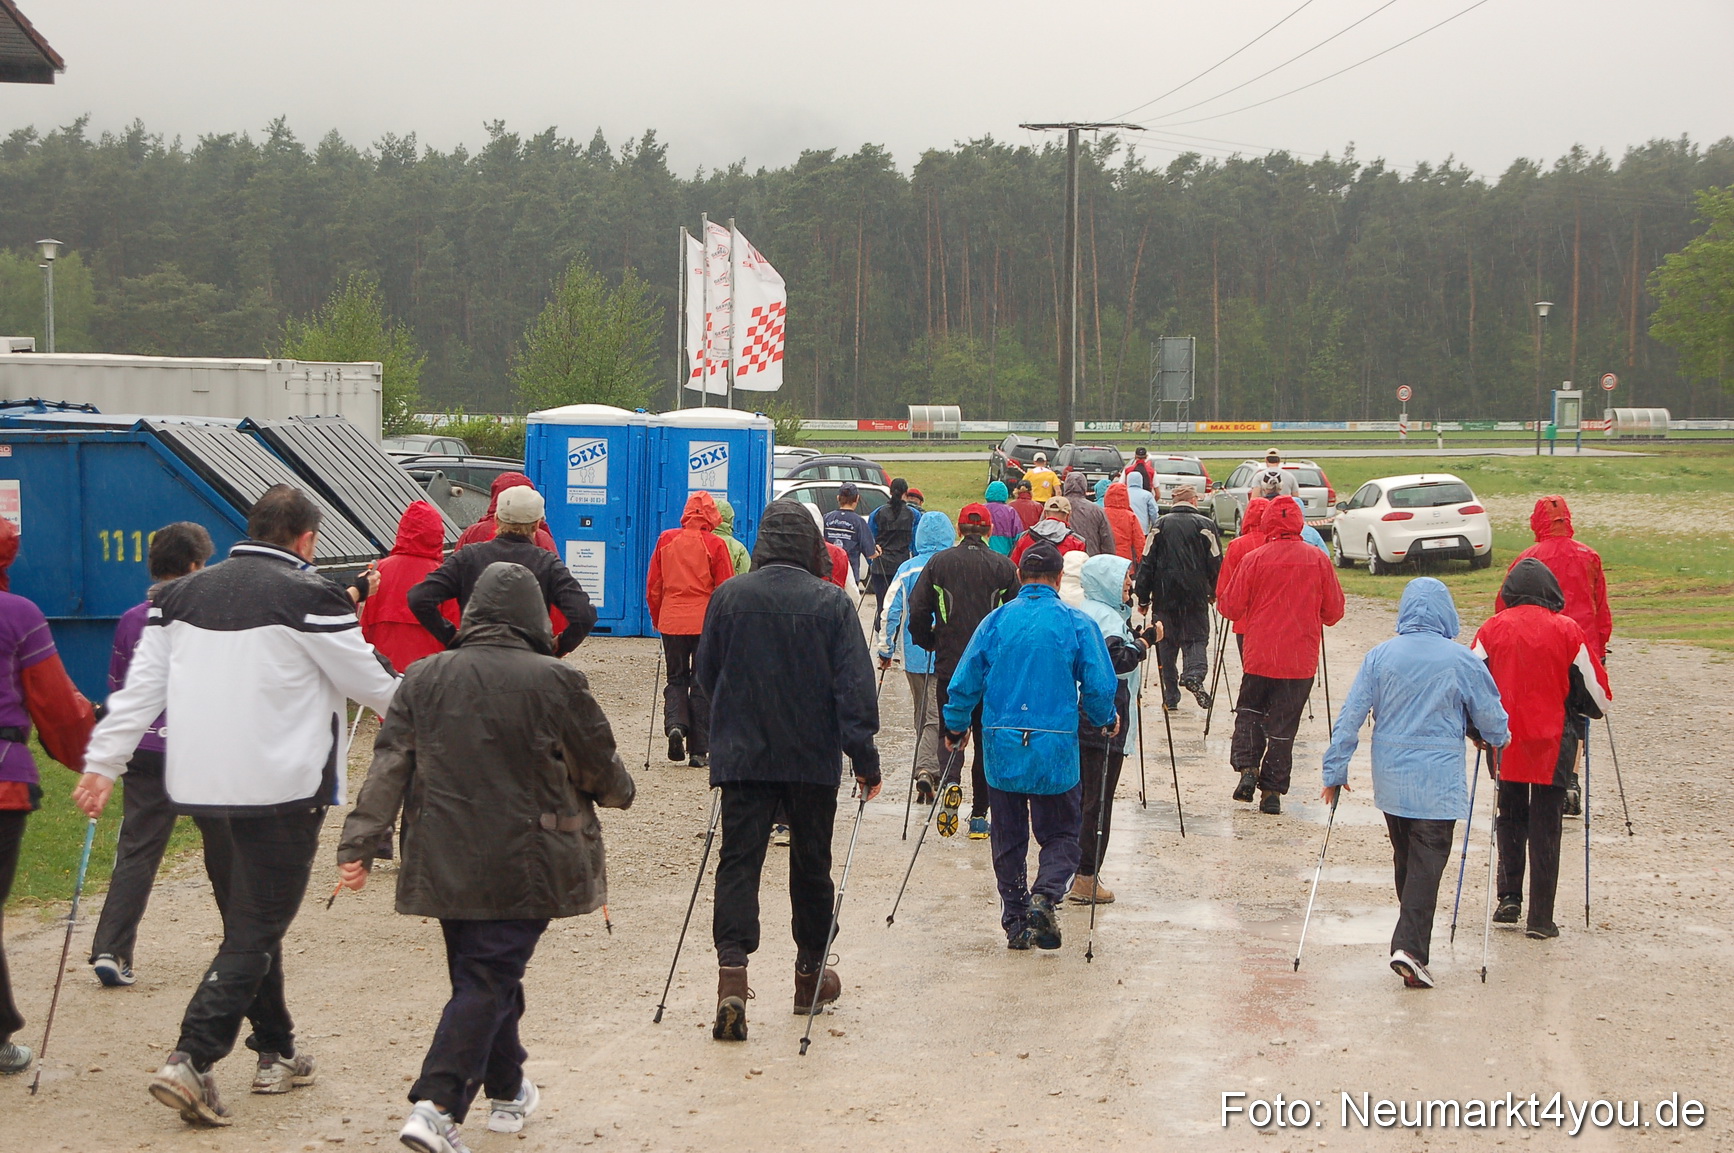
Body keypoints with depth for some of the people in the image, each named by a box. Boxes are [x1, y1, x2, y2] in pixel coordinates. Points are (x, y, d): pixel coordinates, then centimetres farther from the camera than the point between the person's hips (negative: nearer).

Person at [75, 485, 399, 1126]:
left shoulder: (181, 596, 9)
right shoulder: (308, 597, -10)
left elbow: (140, 688, 7)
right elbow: (372, 684, -2)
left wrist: (103, 763, 10)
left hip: (200, 786, 6)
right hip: (282, 790, -6)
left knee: (248, 921, 19)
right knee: (257, 931, -2)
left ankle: (277, 1053, 28)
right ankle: (192, 1060, -14)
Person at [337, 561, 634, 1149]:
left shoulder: (424, 678, 3)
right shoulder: (555, 681, -8)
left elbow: (388, 766, -1)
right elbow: (600, 768, 3)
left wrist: (358, 844, -1)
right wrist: (618, 793, 25)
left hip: (445, 861, 4)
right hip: (522, 867, -4)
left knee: (484, 971, 19)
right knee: (488, 979, -3)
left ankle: (506, 1091, 34)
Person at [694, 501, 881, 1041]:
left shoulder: (729, 596, -2)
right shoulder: (831, 602, -7)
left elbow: (706, 674, 10)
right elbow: (854, 686, -10)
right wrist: (864, 756, -5)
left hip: (742, 757, 0)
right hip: (813, 759, 0)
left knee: (739, 860, -1)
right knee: (811, 863, 14)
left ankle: (731, 973, -18)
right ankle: (811, 972, 26)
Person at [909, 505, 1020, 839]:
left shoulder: (938, 563, -1)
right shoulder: (1004, 567, -1)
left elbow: (918, 611, -4)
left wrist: (929, 642, 13)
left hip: (950, 664, 0)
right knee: (987, 737, 10)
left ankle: (950, 779, -18)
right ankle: (979, 815, 10)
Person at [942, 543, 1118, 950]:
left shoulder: (996, 622, 2)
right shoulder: (1077, 624, -4)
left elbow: (964, 683, 4)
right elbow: (1100, 686, -4)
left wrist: (956, 727, 21)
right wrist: (1105, 720, 17)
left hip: (1001, 749, 2)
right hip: (1056, 751, -2)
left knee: (1009, 837, 14)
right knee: (1061, 834, 10)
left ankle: (1015, 923, 13)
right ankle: (1044, 896, -15)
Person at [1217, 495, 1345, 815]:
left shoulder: (1255, 559, -8)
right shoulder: (1319, 560, -3)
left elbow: (1231, 608, -4)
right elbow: (1334, 611, 4)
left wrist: (1221, 601, 19)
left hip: (1259, 656, -1)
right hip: (1301, 658, 1)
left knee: (1249, 711, 19)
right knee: (1283, 725, 8)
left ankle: (1247, 768, 1)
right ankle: (1272, 791, 7)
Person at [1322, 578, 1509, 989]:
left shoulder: (1380, 657, -1)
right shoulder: (1461, 661, -7)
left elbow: (1351, 716, -3)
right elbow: (1491, 717, 2)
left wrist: (1335, 770, 4)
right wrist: (1498, 741, 24)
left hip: (1389, 779, 3)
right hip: (1438, 781, -3)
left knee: (1404, 858, 17)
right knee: (1428, 860, -3)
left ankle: (1413, 939, 29)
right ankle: (1410, 946, -17)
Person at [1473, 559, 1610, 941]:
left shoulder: (1493, 629, -2)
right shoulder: (1567, 630, -5)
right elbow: (1599, 696, 0)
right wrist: (1577, 713, 21)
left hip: (1505, 741, 1)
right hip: (1553, 743, -1)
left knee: (1510, 819, 19)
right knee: (1545, 828, 4)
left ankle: (1509, 897, 11)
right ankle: (1540, 919, 4)